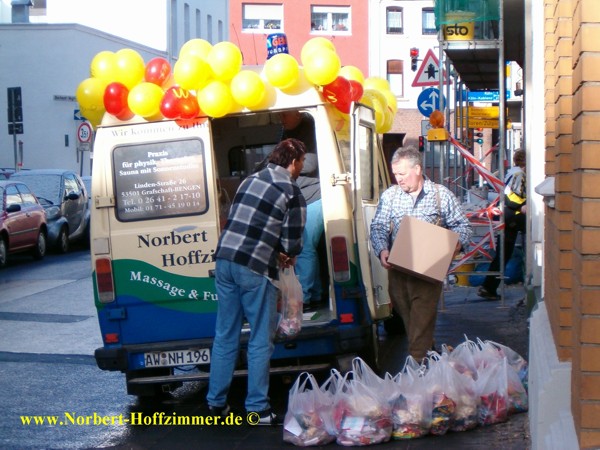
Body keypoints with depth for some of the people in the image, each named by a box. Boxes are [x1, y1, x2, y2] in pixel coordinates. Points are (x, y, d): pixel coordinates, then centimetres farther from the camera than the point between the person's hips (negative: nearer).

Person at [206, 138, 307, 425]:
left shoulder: (251, 180, 16)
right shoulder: (292, 194, -3)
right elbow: (292, 245, -5)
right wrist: (288, 255, 19)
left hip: (225, 259, 6)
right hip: (255, 268, -6)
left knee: (225, 336, 14)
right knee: (260, 341, 3)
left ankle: (216, 402, 20)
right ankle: (257, 409, 7)